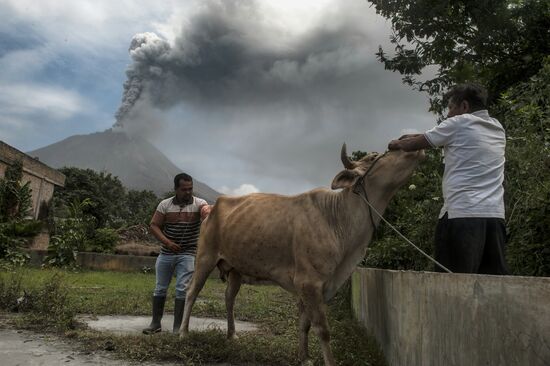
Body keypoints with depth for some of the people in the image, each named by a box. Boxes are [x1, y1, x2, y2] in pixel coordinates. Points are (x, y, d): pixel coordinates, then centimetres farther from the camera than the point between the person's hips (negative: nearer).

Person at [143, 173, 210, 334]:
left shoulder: (199, 203, -7)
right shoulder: (165, 204, -2)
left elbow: (208, 213, -27)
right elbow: (154, 225, -2)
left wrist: (208, 214, -53)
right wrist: (167, 242, -16)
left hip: (187, 254, -2)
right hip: (166, 253, 2)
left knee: (182, 289, -3)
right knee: (160, 289, 12)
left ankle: (177, 327, 9)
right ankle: (155, 323, 28)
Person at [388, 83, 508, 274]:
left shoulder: (458, 123, 0)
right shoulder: (498, 128, 20)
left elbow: (415, 144, 8)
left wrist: (396, 144, 27)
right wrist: (416, 137, 29)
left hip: (461, 213, -7)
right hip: (495, 214, 7)